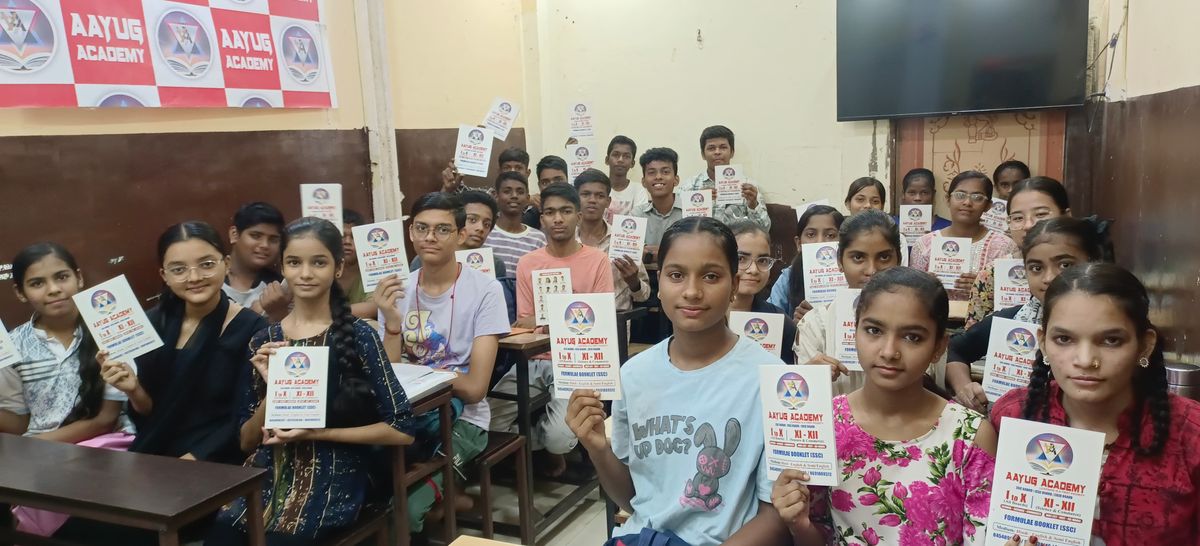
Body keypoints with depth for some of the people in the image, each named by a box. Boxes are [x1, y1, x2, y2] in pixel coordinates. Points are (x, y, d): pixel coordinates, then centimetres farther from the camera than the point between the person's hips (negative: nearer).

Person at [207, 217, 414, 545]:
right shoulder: (263, 341, 7)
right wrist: (272, 389, -8)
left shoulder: (357, 336, -4)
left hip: (333, 477, -3)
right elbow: (246, 443, 9)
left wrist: (316, 433, -11)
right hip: (269, 473, 3)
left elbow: (401, 430, -6)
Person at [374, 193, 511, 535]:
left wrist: (412, 369, -7)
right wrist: (392, 323, -18)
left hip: (462, 419, -4)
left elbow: (474, 389, -13)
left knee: (401, 506, -23)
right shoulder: (396, 289, 1)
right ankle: (438, 491, 1)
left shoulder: (485, 290, -11)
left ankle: (440, 492, 7)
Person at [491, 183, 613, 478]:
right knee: (490, 424, -18)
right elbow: (524, 322, 7)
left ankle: (555, 447, 14)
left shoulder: (598, 260, -1)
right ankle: (543, 439, 12)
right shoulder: (527, 263, 7)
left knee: (559, 436, -25)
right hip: (534, 360, 3)